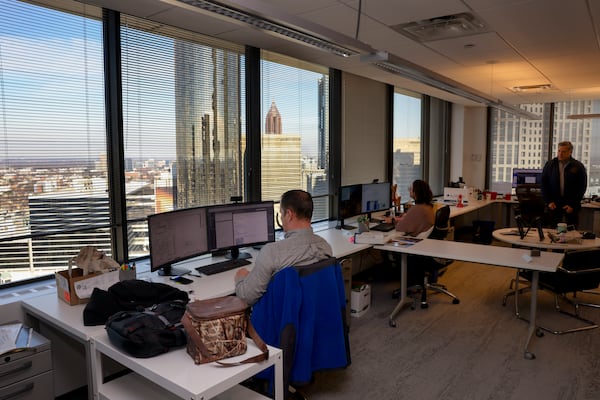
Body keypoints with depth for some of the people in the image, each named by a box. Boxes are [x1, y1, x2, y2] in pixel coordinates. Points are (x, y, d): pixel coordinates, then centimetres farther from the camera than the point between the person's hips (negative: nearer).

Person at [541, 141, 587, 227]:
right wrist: (548, 201, -4)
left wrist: (573, 205, -8)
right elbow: (544, 184, 5)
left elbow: (582, 187, -1)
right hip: (553, 205, 1)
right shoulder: (549, 165, 5)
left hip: (571, 206, -1)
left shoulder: (578, 167, 0)